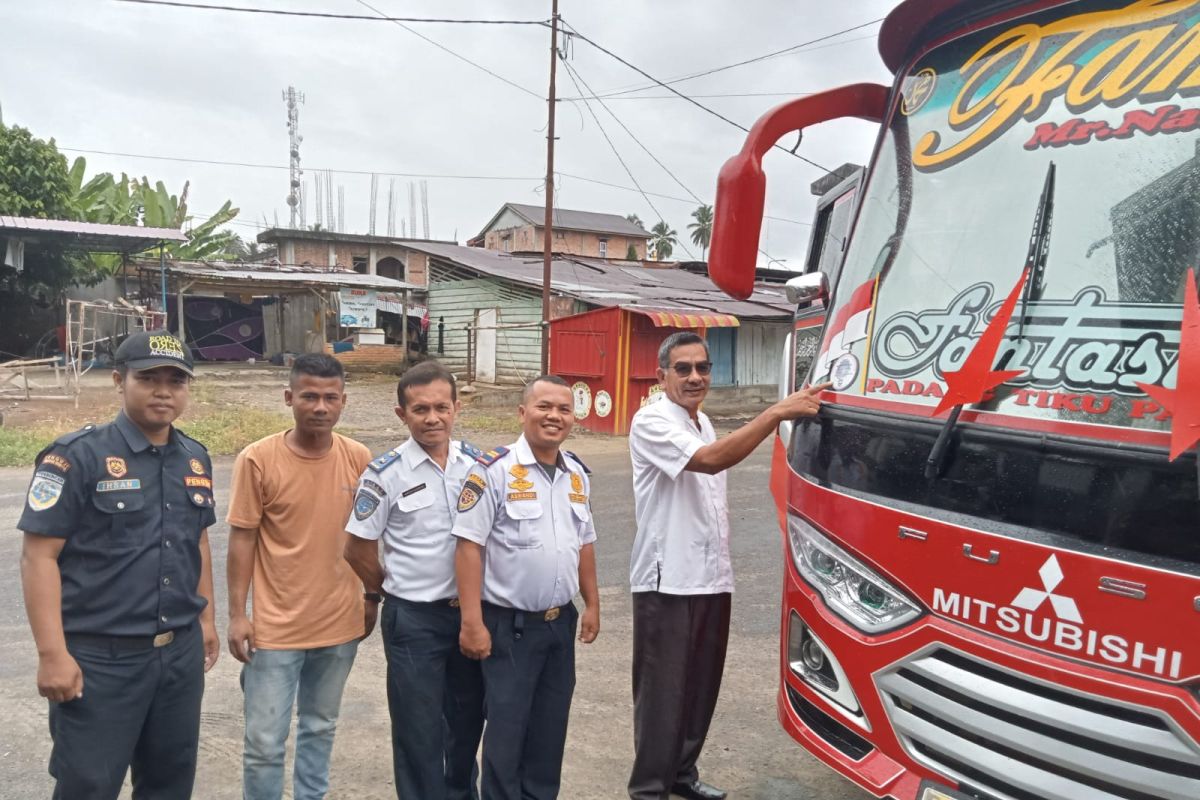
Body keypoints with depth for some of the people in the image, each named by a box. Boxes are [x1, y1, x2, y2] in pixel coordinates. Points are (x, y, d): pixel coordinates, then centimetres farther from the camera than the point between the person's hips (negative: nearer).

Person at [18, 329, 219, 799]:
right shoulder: (77, 456, -11)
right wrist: (53, 654, -17)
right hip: (99, 657, -5)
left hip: (181, 652, 6)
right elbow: (39, 556, -13)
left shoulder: (195, 459, 7)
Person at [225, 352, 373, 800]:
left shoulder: (358, 459, -2)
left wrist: (371, 598, 11)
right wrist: (237, 614, -7)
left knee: (321, 729, 19)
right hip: (276, 626, -3)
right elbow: (242, 539, -6)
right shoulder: (257, 459, -11)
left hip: (340, 623, 3)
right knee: (264, 742, 5)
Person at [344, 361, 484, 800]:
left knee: (468, 717, 18)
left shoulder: (477, 463, -1)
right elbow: (358, 550, -6)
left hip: (469, 610, 4)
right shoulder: (386, 473, -12)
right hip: (413, 618, -4)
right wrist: (394, 590, 4)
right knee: (419, 728, 9)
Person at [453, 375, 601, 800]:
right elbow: (469, 545, -16)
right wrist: (472, 622, -19)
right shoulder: (494, 469, -14)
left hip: (561, 622, 6)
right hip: (509, 624, -6)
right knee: (506, 729, 5)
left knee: (551, 727, 17)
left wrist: (592, 603, 14)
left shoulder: (577, 474, 7)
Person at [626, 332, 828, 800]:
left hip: (712, 577, 8)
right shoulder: (652, 422, -14)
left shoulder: (704, 423, 14)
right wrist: (776, 413, -33)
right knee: (662, 692, 1)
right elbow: (710, 460, -30)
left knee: (701, 688, 16)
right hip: (668, 581, -8)